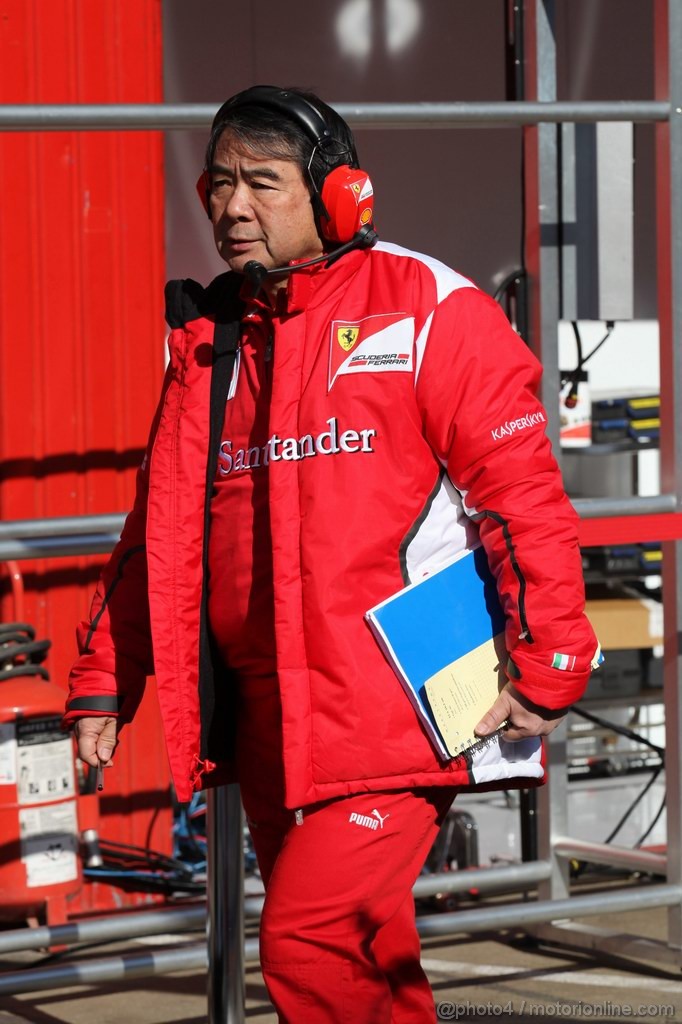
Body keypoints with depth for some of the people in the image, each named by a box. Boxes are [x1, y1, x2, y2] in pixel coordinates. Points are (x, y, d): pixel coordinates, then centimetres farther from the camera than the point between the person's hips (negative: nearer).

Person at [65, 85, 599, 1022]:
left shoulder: (425, 311, -4)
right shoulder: (207, 341, 13)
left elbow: (523, 490, -7)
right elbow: (162, 528, 18)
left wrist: (547, 665, -10)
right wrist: (106, 680, 14)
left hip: (394, 712, -6)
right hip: (267, 723, 6)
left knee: (308, 943, -17)